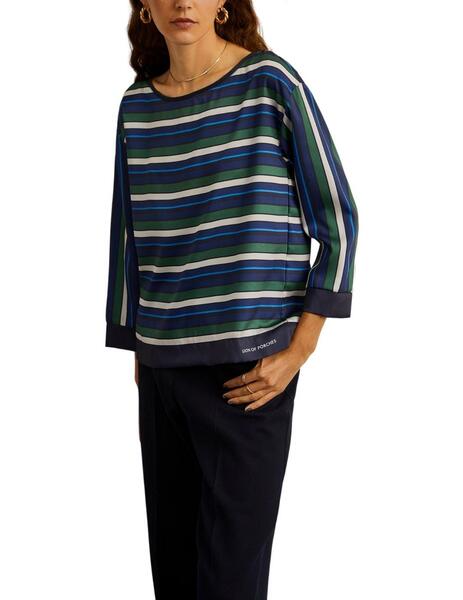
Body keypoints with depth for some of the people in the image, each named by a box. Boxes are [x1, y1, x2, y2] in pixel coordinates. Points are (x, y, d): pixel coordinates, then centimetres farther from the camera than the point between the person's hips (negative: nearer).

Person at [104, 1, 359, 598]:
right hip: (161, 365, 4)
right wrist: (137, 355, 16)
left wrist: (299, 350, -9)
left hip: (247, 368, -4)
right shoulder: (136, 105, 8)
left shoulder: (273, 84, -4)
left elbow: (338, 222, -3)